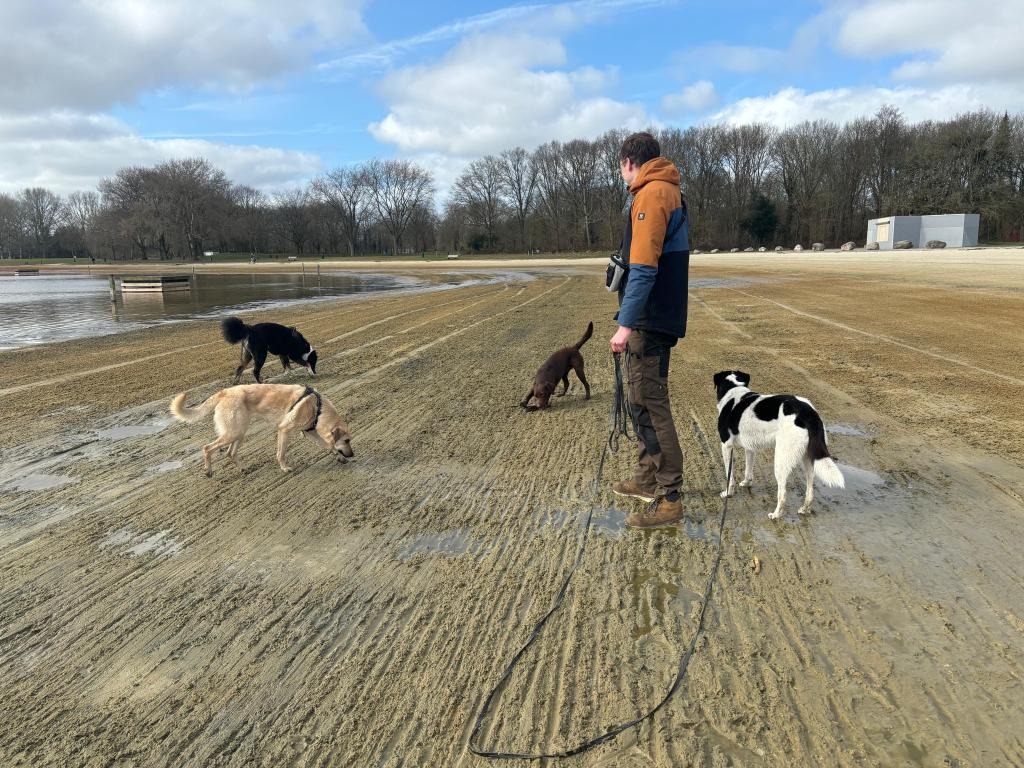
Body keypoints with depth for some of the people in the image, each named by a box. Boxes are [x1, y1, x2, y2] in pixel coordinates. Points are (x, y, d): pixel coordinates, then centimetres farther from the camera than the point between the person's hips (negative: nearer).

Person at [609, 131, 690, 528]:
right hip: (659, 317, 10)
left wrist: (626, 324, -24)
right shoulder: (671, 193, 19)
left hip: (649, 321, -10)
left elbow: (643, 267, -22)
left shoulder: (651, 194, -12)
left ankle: (669, 499, -2)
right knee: (644, 400, 18)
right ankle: (648, 478, 31)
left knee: (651, 405, -7)